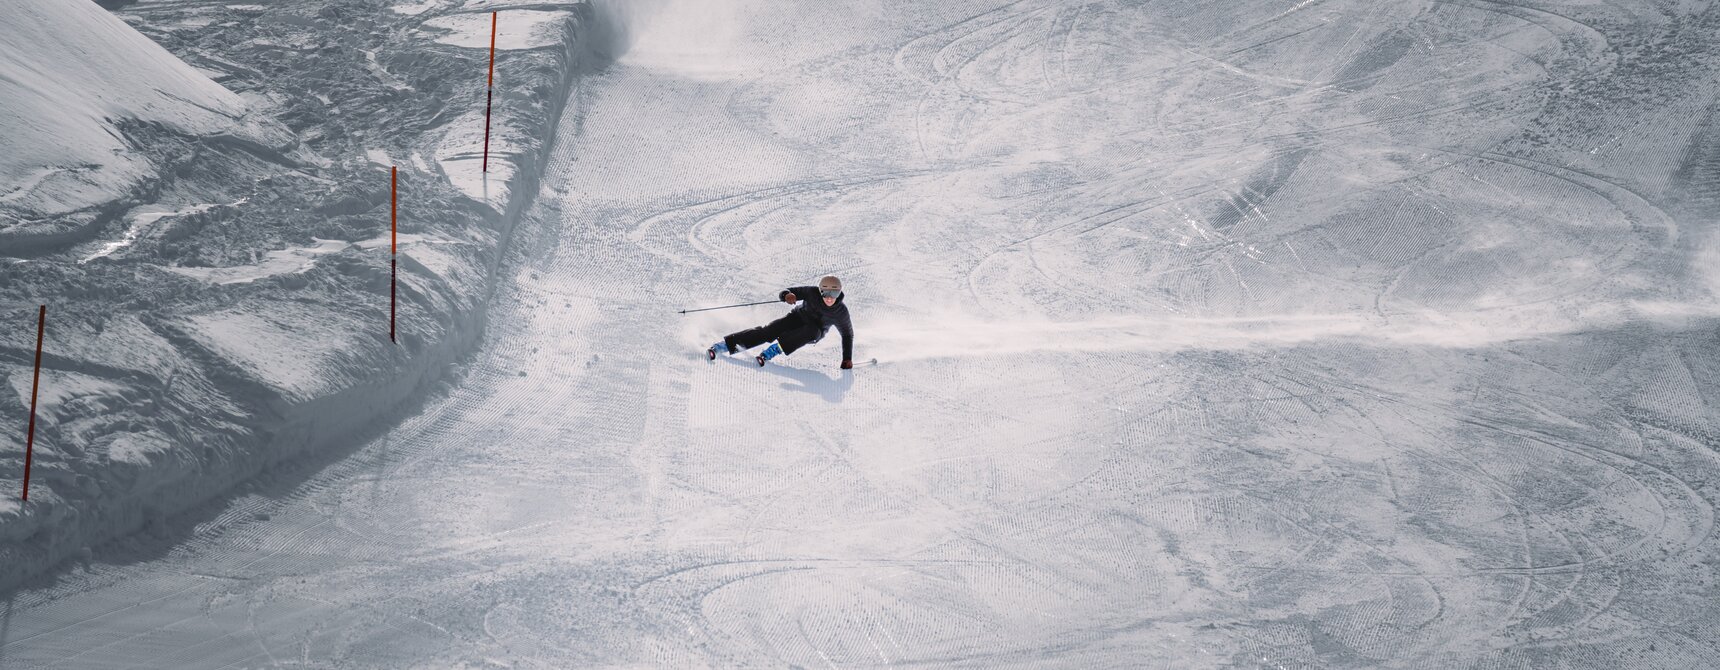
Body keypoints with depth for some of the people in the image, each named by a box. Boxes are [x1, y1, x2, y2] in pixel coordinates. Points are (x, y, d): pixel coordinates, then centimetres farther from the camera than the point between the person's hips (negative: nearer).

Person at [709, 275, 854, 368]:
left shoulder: (841, 312, -21)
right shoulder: (812, 293, -22)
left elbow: (848, 334, -6)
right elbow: (785, 293, -18)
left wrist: (847, 359, -13)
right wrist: (787, 295, -44)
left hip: (814, 332, 0)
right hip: (797, 319, 0)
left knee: (812, 331, -38)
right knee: (768, 331, -23)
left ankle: (770, 352, -37)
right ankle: (719, 347, -27)